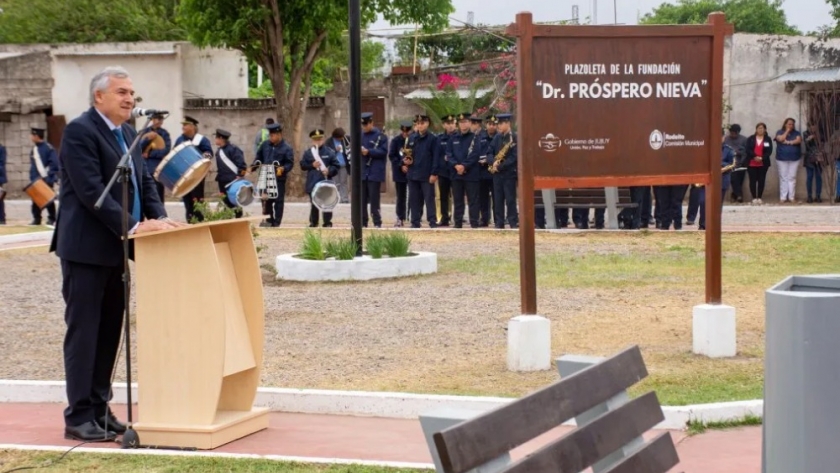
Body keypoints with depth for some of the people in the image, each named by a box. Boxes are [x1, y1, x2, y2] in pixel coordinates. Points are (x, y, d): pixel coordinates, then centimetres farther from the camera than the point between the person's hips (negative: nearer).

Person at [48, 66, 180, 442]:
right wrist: (133, 226, -27)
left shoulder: (127, 133, 14)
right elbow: (91, 191, -22)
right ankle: (79, 418, 1)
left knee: (109, 333, 12)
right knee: (83, 332, -4)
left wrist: (159, 217, -5)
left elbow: (144, 182, 13)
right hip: (86, 249, -9)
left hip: (114, 248, 9)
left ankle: (99, 410, 20)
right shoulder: (79, 131, -13)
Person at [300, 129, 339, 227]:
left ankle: (327, 222, 4)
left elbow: (335, 165, 3)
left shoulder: (329, 152, 4)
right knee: (314, 204, 7)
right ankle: (313, 222, 14)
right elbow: (302, 165, 5)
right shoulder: (308, 152, 7)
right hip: (313, 183, 1)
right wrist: (312, 165, -11)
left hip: (326, 182, -1)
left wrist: (329, 171, -14)